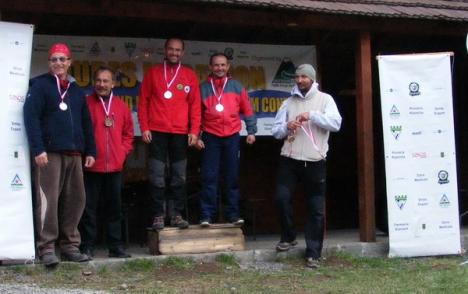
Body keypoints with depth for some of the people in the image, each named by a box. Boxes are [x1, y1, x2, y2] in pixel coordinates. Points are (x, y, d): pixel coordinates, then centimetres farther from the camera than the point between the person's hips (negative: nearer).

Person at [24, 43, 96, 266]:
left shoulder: (76, 91, 21)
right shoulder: (40, 85, 2)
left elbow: (86, 123, 23)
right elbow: (31, 117, -8)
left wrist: (90, 151, 16)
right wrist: (37, 149, -16)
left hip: (74, 154, 6)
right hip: (49, 153, -6)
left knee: (75, 200, 4)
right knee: (48, 200, -9)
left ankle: (70, 245, 13)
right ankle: (46, 248, -6)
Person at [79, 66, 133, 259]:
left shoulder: (121, 106, 9)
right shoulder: (86, 104, -3)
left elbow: (128, 132, 17)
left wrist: (123, 151, 6)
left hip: (115, 166, 4)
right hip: (91, 166, -4)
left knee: (114, 207, 10)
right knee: (89, 207, 1)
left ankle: (115, 246, 18)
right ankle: (87, 247, 8)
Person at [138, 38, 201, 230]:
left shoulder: (190, 76, 10)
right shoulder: (153, 73, 8)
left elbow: (195, 105, 8)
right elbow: (143, 101, 6)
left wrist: (194, 131, 0)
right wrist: (144, 127, -2)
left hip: (180, 134, 1)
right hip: (157, 133, -1)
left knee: (179, 176, 4)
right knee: (157, 177, -3)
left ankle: (177, 214, 10)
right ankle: (158, 215, 1)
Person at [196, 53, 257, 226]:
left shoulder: (236, 87, 9)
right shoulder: (203, 88, 5)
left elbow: (247, 110, 9)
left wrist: (251, 131, 1)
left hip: (232, 137, 1)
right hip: (210, 137, -1)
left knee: (232, 178, 6)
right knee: (209, 178, -3)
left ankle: (233, 214, 12)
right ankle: (206, 215, -1)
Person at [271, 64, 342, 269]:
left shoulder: (324, 99, 4)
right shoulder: (288, 102, 12)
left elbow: (336, 123, -10)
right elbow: (276, 131, 11)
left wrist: (312, 115, -19)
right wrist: (287, 127, -10)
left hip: (315, 162, -2)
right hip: (290, 160, 2)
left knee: (316, 209, 1)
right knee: (282, 198, -11)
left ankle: (313, 253, 9)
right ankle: (288, 237, 14)